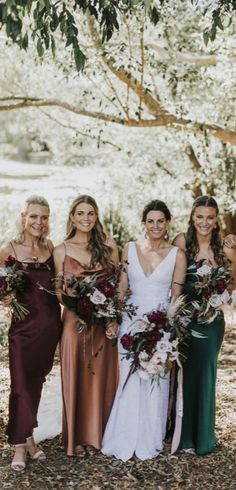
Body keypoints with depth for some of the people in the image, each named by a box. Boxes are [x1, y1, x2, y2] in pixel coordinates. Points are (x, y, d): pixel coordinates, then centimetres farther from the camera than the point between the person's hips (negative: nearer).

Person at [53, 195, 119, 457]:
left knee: (102, 378, 8)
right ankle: (77, 438, 17)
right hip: (75, 321, -1)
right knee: (76, 379, 4)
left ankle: (99, 434, 23)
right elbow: (59, 292, 2)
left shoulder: (108, 246, 4)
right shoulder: (61, 251, 0)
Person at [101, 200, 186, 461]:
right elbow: (122, 288, 8)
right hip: (131, 320, 1)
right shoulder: (130, 248, 4)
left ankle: (149, 442, 19)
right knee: (129, 381, 3)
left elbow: (176, 296, 1)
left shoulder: (177, 255, 0)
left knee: (155, 382, 4)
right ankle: (124, 440, 17)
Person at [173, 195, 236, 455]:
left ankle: (202, 437, 24)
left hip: (211, 320, 0)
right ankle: (184, 435, 23)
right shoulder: (181, 242, -4)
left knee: (205, 374, 8)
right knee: (183, 373, 6)